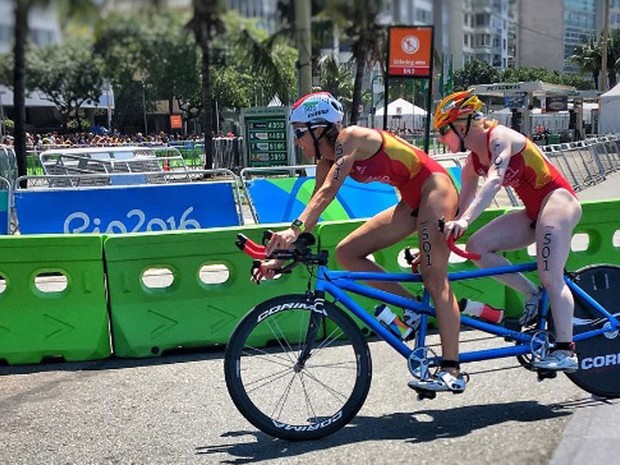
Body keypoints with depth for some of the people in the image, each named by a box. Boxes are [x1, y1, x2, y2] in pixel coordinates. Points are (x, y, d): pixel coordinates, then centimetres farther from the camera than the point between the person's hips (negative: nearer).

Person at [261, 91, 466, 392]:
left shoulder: (350, 138, -20)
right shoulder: (327, 160, 5)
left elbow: (328, 192, -33)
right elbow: (315, 207, 3)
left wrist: (294, 229, -44)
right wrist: (281, 255, -2)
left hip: (435, 188, -9)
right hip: (411, 202, 9)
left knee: (435, 279, -16)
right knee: (346, 253, 0)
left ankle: (452, 371, -14)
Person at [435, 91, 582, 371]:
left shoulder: (500, 137, -17)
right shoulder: (472, 163, 6)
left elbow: (494, 182, -34)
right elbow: (464, 204, 8)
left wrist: (465, 220, -46)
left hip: (557, 200, -8)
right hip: (533, 212, 8)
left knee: (550, 278, -19)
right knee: (477, 246, -8)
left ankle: (566, 351, -16)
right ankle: (532, 295, -1)